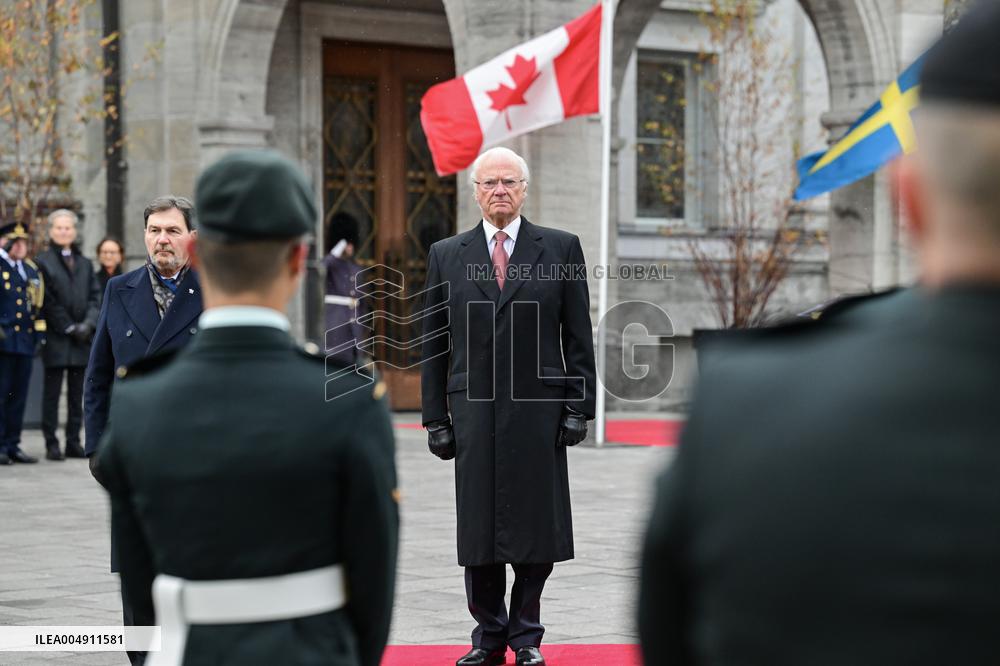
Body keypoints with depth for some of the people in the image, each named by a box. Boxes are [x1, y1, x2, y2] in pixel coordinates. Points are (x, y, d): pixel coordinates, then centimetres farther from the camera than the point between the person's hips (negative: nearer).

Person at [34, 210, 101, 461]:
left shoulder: (85, 264, 16)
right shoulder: (43, 262, 0)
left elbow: (95, 297, 11)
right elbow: (47, 301, -6)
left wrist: (89, 324, -6)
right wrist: (69, 328, -11)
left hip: (82, 337, 5)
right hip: (55, 338, -5)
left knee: (77, 394, 7)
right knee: (52, 393, -2)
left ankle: (74, 442, 11)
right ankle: (52, 444, 1)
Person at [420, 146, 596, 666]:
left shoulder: (561, 249, 5)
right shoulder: (446, 255, 9)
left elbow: (578, 336, 4)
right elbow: (433, 343, 9)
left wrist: (579, 407, -2)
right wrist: (436, 418, 3)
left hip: (538, 410, -1)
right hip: (474, 411, 1)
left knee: (536, 527, 3)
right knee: (478, 528, 4)